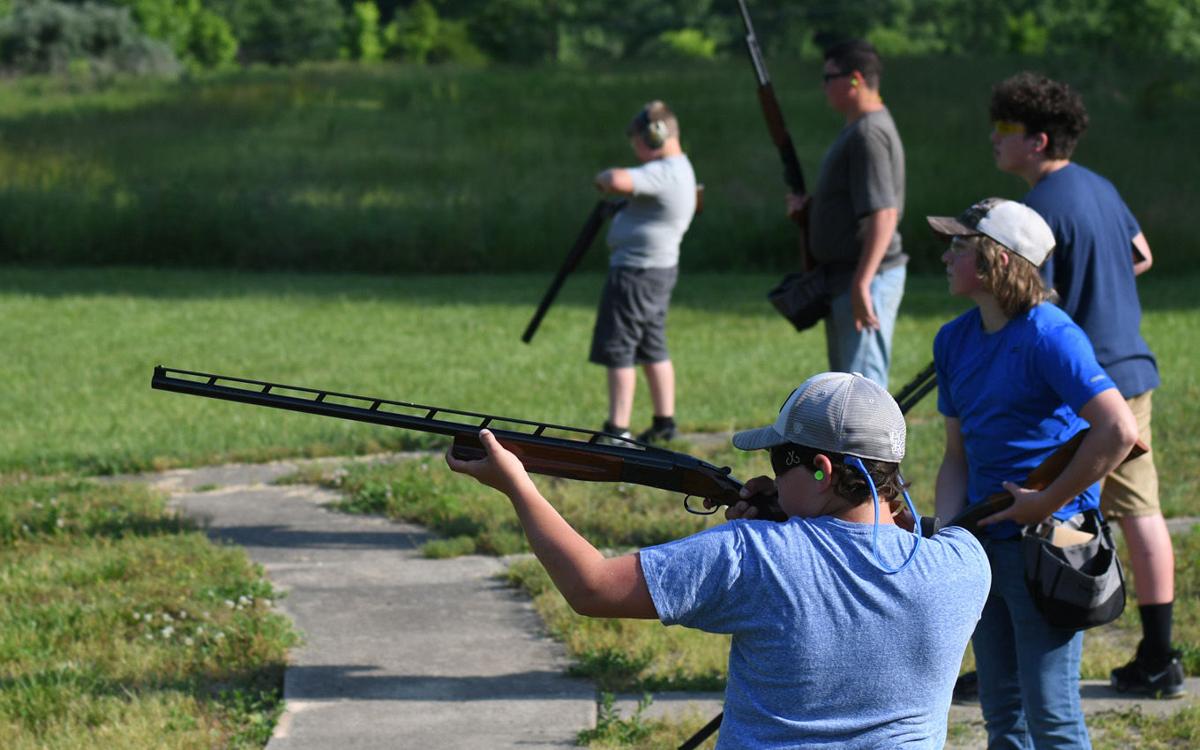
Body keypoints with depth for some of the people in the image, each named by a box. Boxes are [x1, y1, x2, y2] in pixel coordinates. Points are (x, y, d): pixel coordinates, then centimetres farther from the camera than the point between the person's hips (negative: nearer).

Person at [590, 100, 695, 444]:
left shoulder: (663, 174, -22)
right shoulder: (679, 168, 12)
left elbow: (617, 181, -36)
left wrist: (604, 177, -14)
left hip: (636, 272, -10)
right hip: (659, 270, 11)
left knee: (618, 351, -7)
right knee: (653, 350, 18)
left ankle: (617, 430, -8)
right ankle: (664, 422, 25)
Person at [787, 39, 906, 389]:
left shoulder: (869, 134, -18)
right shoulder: (856, 130, 16)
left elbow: (884, 214, -25)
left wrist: (861, 284, -27)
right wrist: (809, 205, 8)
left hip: (867, 279, -11)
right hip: (845, 278, 11)